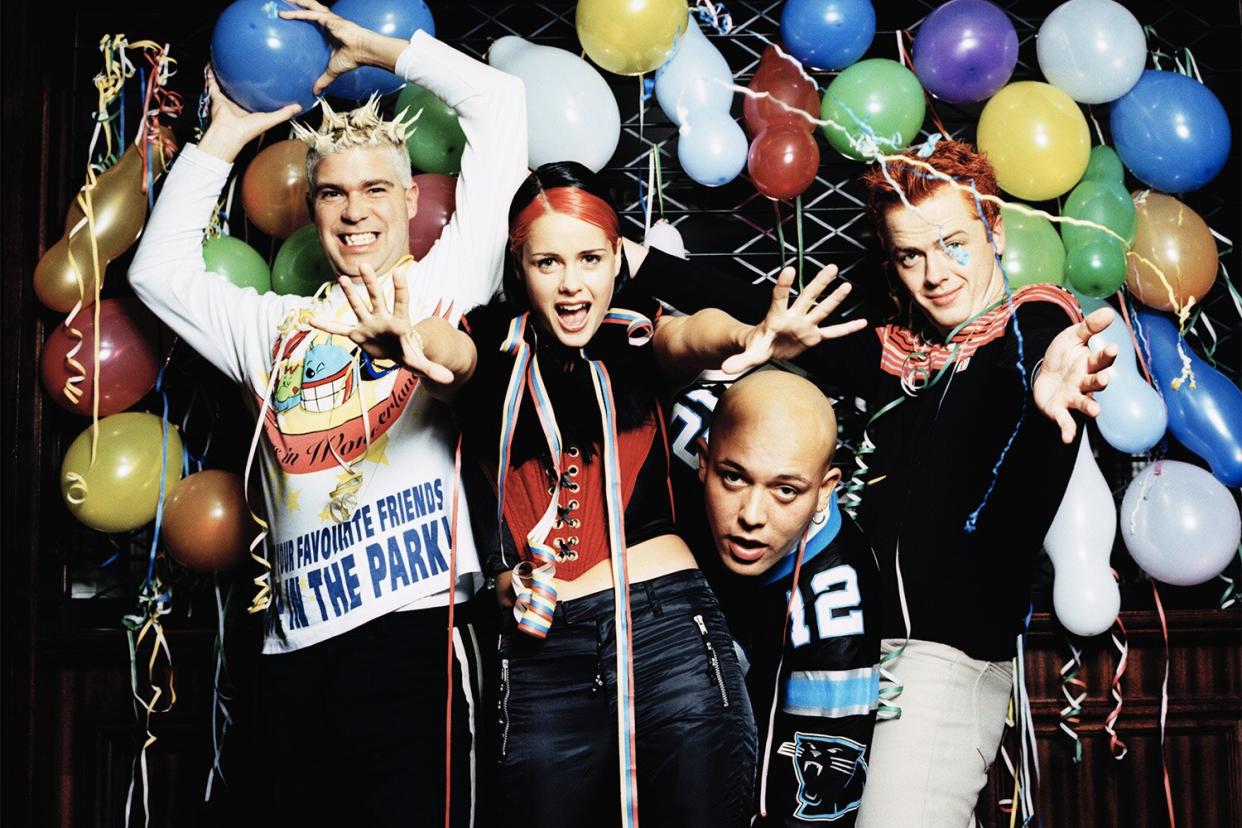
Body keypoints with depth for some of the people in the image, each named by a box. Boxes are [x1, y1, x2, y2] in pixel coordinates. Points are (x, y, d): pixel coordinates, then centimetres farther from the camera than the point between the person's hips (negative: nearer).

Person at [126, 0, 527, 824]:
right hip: (300, 644, 5)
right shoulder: (277, 328, 23)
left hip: (416, 628, -5)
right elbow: (159, 268, 32)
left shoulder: (444, 284, 9)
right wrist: (224, 137, 30)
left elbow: (499, 104, 8)